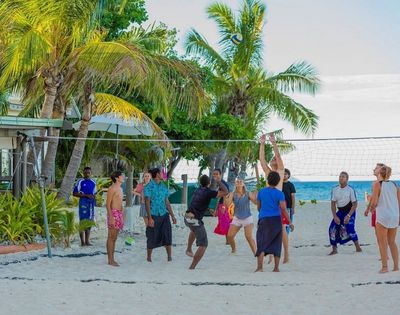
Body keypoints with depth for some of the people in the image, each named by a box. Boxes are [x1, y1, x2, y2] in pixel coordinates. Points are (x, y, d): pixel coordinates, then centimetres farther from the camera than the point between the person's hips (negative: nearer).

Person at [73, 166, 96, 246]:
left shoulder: (93, 182, 14)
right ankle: (83, 242, -3)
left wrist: (94, 197, 1)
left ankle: (87, 241, 15)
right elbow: (75, 193, -6)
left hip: (91, 203, 6)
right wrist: (86, 195, -14)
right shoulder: (80, 182, -2)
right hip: (83, 203, -6)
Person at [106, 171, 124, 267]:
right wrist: (110, 217, -21)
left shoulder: (120, 189, 17)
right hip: (113, 213, -9)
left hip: (119, 214, 9)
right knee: (111, 237, -6)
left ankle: (112, 259, 15)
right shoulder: (112, 189, -11)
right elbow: (108, 204, -15)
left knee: (114, 238, 11)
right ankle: (110, 260, -4)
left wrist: (122, 216, 20)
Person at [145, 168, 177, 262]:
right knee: (152, 238, 3)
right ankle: (149, 257, 19)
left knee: (167, 234, -8)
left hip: (164, 215, 4)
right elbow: (147, 202, -10)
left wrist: (172, 216, 15)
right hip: (154, 215, -4)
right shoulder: (149, 187, -5)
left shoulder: (163, 187, 13)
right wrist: (150, 218, -17)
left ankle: (169, 256, -6)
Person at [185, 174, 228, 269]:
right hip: (196, 220, -8)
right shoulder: (208, 192, -13)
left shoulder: (197, 190, 11)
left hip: (187, 218, 8)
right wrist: (219, 182, 3)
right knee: (203, 245, 1)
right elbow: (225, 192, -11)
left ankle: (189, 249, 44)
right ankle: (192, 267, -5)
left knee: (194, 230, 42)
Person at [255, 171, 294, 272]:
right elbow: (283, 209, -10)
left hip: (264, 220, 1)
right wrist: (290, 223, -5)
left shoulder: (261, 192, 4)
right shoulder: (279, 194, -4)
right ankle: (276, 268, 12)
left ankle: (259, 267, -18)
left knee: (262, 244, -3)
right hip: (276, 219, 0)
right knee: (276, 244, 11)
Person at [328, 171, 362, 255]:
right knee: (332, 228, -6)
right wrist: (335, 216, -9)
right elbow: (333, 204, 1)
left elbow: (354, 204, -14)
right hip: (340, 211, 5)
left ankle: (358, 247, -7)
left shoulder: (350, 190, -15)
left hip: (350, 211, -5)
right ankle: (334, 250, 4)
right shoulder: (335, 189, -3)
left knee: (350, 228, -22)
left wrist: (348, 216, -22)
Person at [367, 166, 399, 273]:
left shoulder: (378, 184, -6)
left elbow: (374, 202, -12)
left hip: (383, 217, -5)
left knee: (382, 243, 3)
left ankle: (385, 267, -1)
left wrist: (372, 207, 11)